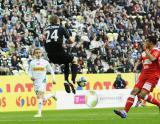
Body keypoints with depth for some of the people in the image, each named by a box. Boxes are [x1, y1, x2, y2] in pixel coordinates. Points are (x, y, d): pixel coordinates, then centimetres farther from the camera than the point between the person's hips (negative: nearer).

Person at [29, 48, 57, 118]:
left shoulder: (45, 62, 1)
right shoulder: (32, 63, 6)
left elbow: (51, 70, 12)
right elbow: (30, 71, 15)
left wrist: (53, 78, 3)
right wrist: (31, 76, -5)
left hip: (43, 81, -3)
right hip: (35, 81, 3)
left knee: (39, 96, -20)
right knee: (43, 99, 8)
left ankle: (39, 113, -19)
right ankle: (52, 95, 41)